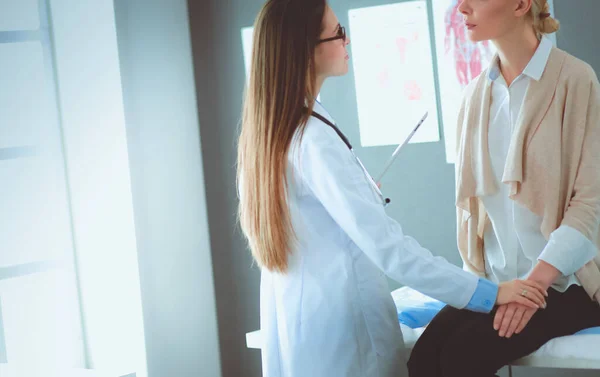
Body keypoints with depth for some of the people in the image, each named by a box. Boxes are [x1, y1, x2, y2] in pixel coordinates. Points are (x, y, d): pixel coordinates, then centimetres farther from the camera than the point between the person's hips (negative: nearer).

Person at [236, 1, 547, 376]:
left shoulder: (265, 130, 4)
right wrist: (488, 292, -25)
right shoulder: (313, 140, -23)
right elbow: (386, 247, -28)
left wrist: (360, 194, 23)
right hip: (337, 324, -9)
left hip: (291, 320, 9)